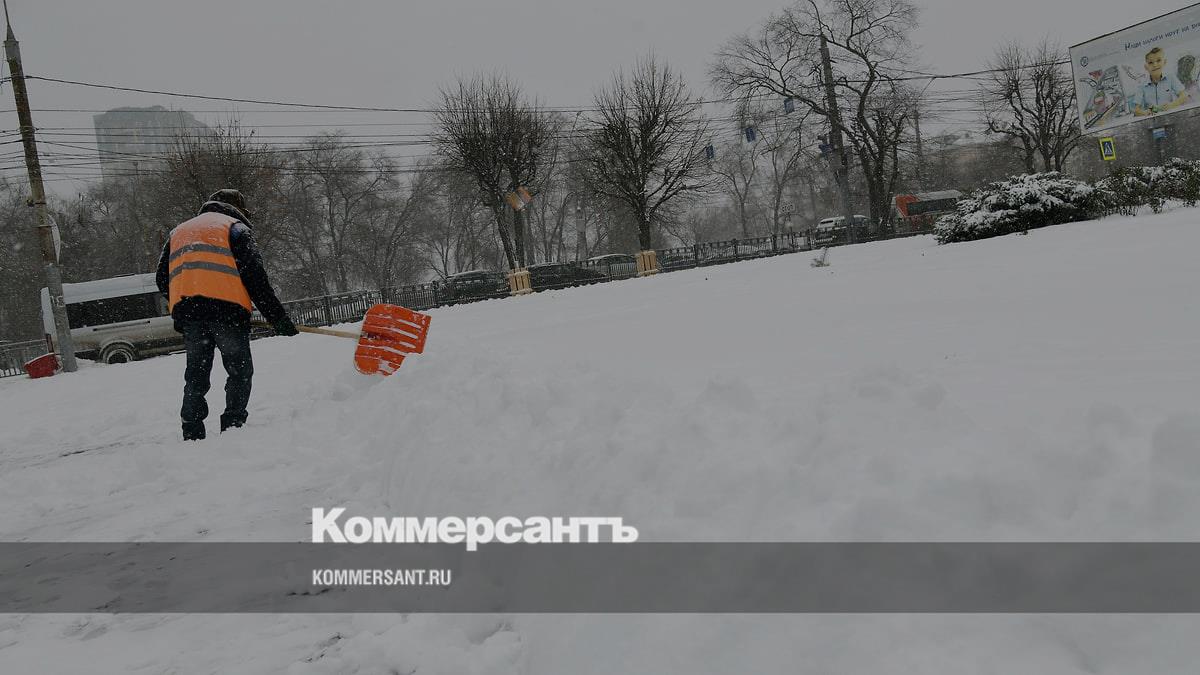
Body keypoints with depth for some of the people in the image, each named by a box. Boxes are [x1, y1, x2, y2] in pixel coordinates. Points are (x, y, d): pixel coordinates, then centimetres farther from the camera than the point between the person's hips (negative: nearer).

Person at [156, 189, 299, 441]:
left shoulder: (179, 231, 29)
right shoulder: (235, 228, 10)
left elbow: (162, 279, 24)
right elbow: (255, 277, -1)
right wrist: (278, 318, -1)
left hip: (185, 311, 5)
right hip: (226, 308, -5)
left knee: (196, 375, 12)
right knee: (240, 371, 6)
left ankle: (192, 434, 7)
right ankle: (233, 426, -4)